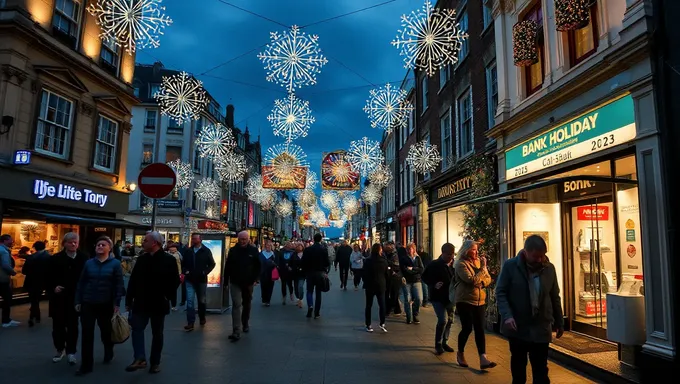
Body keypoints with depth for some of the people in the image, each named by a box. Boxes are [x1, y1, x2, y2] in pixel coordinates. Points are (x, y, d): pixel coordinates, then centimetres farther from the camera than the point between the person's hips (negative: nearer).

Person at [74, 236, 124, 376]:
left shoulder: (115, 263, -6)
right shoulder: (89, 263, 3)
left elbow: (119, 285, -7)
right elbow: (81, 283, 6)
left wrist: (117, 303, -11)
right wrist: (78, 301, 2)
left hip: (106, 304, -1)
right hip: (88, 303, 2)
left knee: (106, 331, 16)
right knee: (87, 334, 0)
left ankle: (108, 354, 42)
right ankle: (86, 365, 10)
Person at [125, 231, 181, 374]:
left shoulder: (169, 259, -9)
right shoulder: (142, 259, 5)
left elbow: (175, 281, -9)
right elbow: (133, 281, 7)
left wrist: (168, 297, -12)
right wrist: (129, 300, 6)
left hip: (159, 304, -4)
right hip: (141, 303, 4)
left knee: (157, 334, 8)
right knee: (137, 329, -8)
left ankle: (155, 362, 19)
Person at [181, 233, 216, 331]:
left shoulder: (206, 251, -5)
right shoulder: (187, 251, 3)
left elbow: (212, 264, -1)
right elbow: (183, 263, 13)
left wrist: (205, 272, -13)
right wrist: (185, 271, -5)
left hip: (202, 280, -1)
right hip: (190, 280, 1)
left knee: (201, 300, 13)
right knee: (190, 301, -6)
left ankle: (202, 318, 32)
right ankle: (190, 323, -4)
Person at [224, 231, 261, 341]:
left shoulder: (253, 250, -2)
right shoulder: (233, 250, 0)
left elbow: (258, 266, 1)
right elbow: (227, 267, 4)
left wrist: (256, 279, -10)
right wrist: (226, 281, 3)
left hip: (248, 283, 1)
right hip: (235, 283, -1)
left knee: (247, 305, 17)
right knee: (236, 305, -11)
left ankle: (245, 324, 38)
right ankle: (236, 332, -13)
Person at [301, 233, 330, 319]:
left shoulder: (307, 249, -5)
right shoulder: (324, 249, -8)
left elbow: (303, 261, -4)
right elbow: (327, 262, -9)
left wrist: (305, 271, 8)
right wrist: (326, 271, 4)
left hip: (310, 273, 0)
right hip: (320, 273, 0)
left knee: (309, 291, 13)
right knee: (318, 292, 8)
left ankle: (310, 305, -14)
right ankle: (317, 313, 10)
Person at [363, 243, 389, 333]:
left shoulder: (367, 261, -9)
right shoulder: (384, 261, -8)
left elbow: (364, 274, -3)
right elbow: (387, 274, 1)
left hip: (370, 286, 0)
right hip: (381, 286, 0)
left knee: (369, 305, 9)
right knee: (382, 305, 6)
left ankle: (368, 325, 10)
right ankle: (382, 324, -3)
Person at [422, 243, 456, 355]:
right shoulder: (435, 265, -10)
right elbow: (424, 276, -2)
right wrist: (434, 284, -17)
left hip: (450, 297, 5)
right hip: (438, 297, -5)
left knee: (449, 320, 11)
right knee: (443, 320, -13)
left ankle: (444, 342, 29)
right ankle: (438, 344, 5)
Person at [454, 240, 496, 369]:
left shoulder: (478, 261, 8)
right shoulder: (461, 264, -12)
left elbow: (488, 279, 7)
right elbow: (472, 280, -22)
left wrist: (481, 283, -14)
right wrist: (483, 268, -16)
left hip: (480, 301, 6)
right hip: (465, 301, -5)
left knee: (480, 329, 0)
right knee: (467, 328, -2)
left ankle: (483, 359, -3)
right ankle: (460, 354, 20)